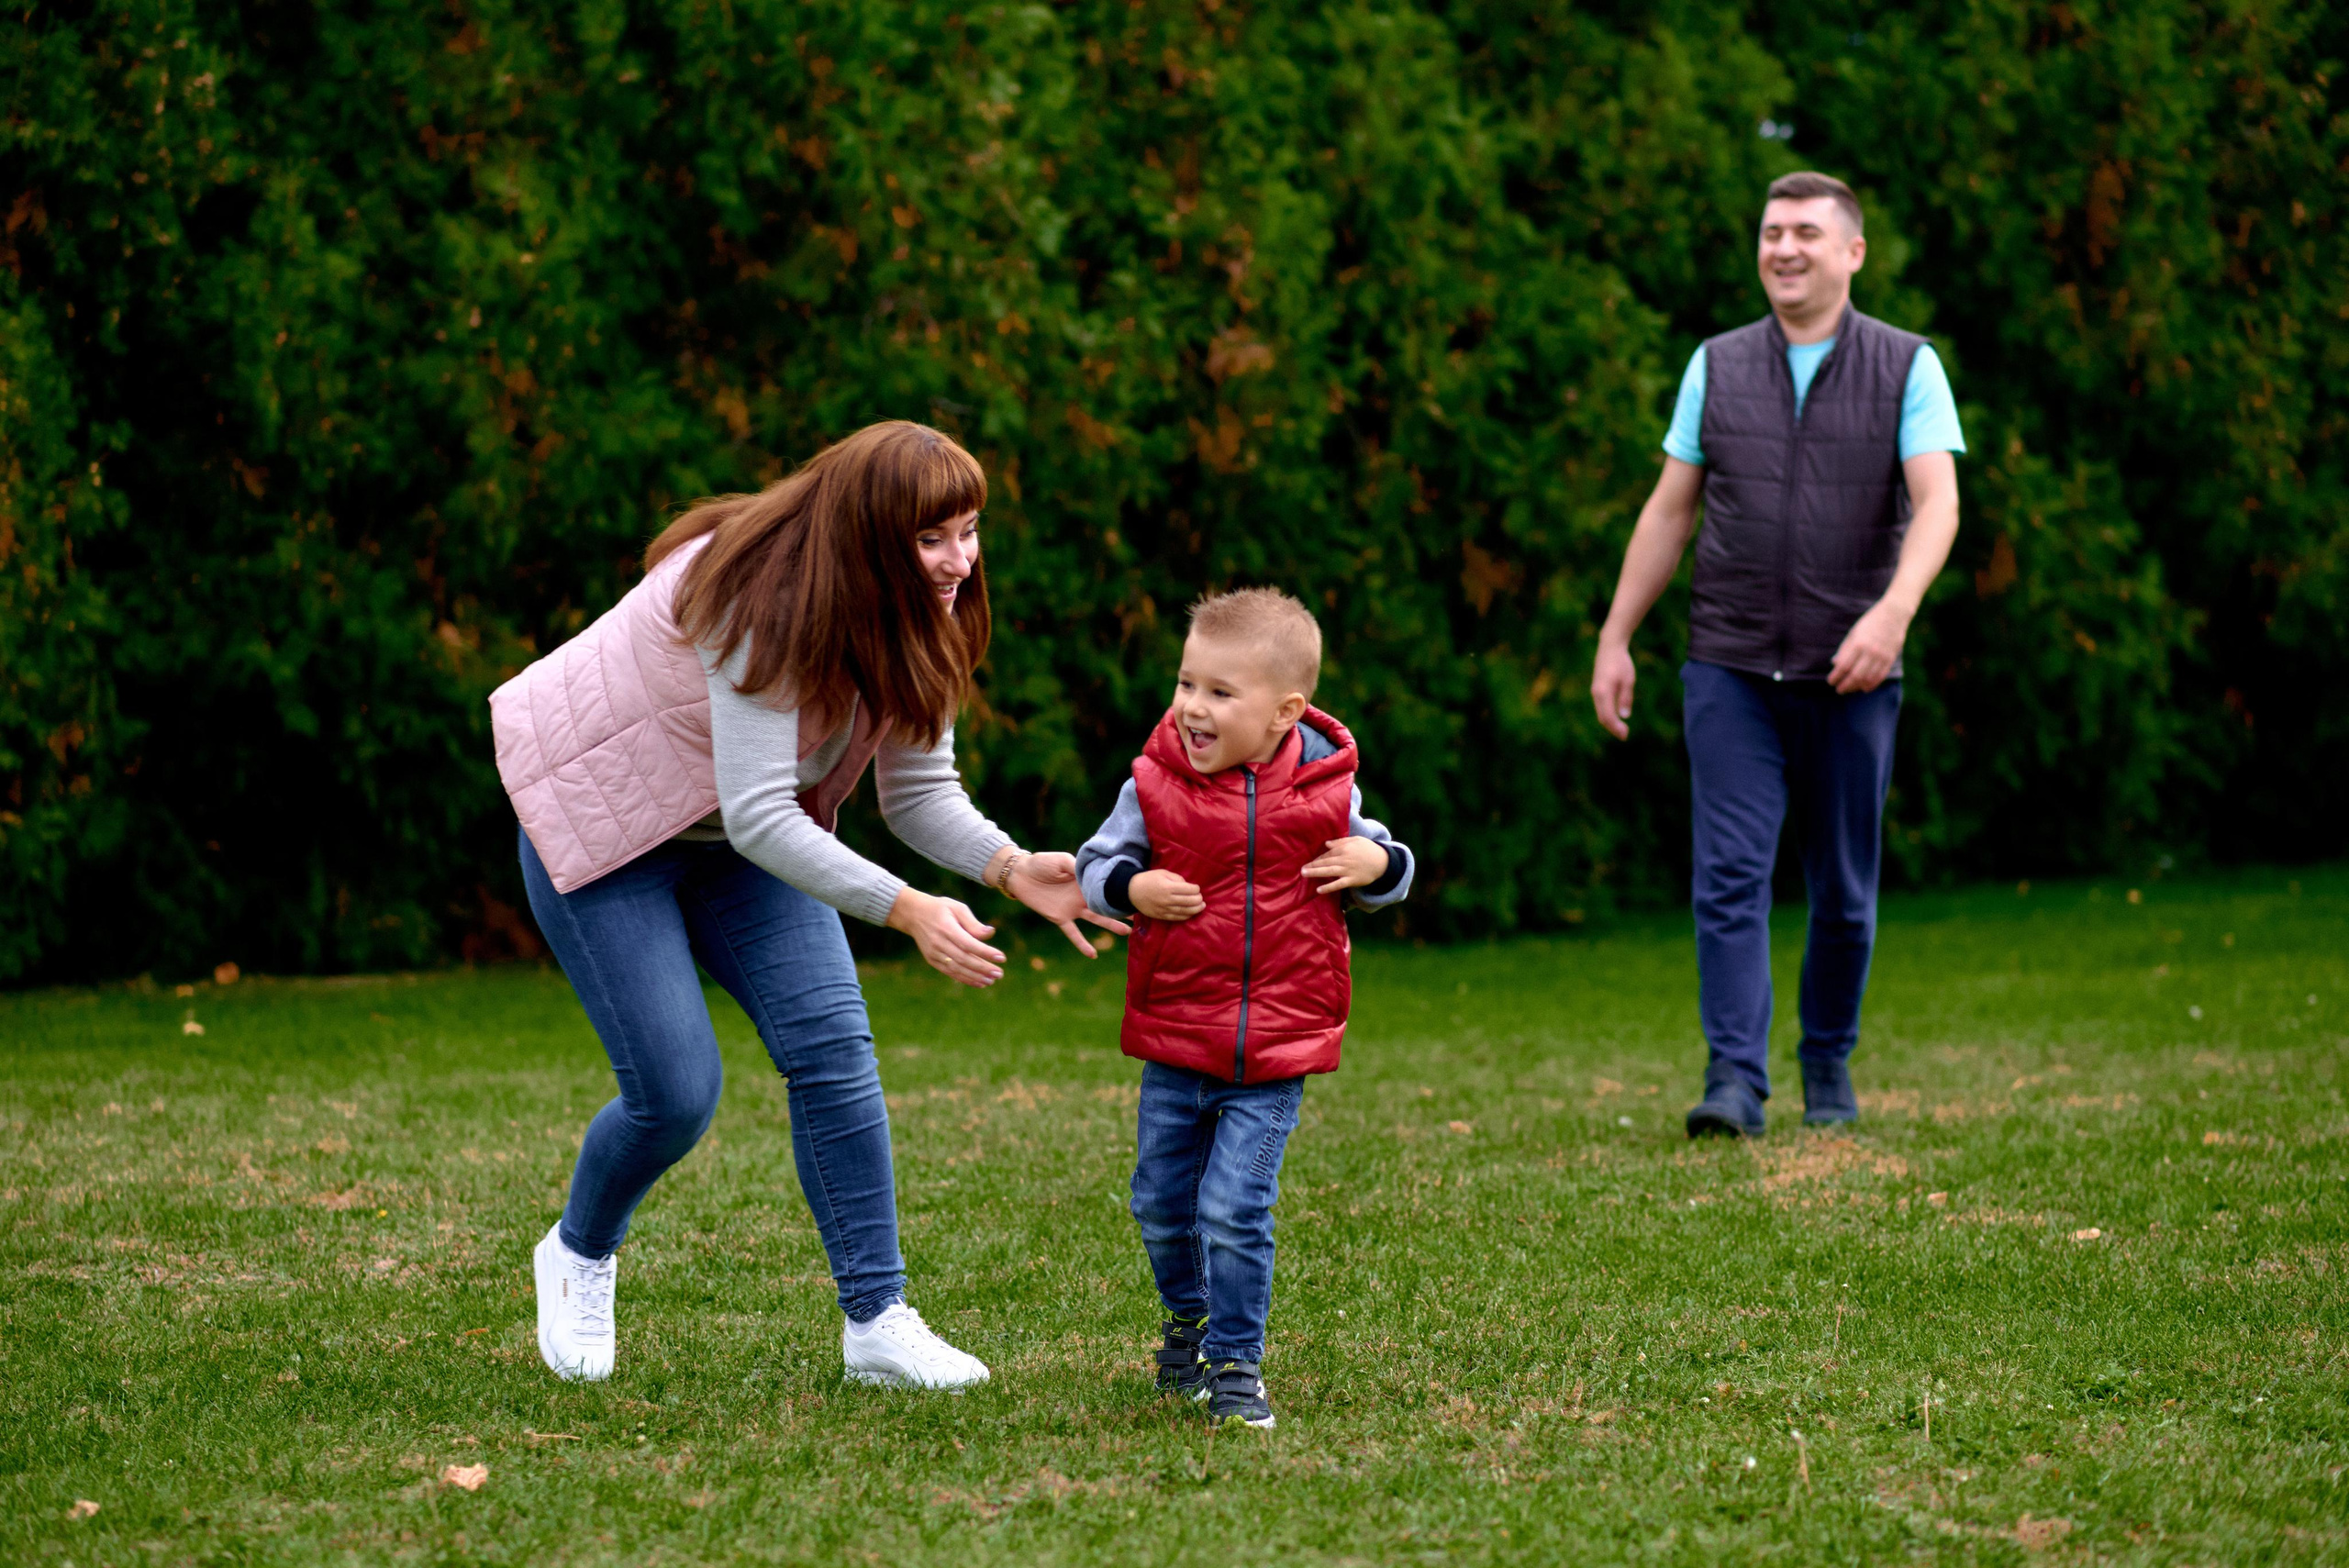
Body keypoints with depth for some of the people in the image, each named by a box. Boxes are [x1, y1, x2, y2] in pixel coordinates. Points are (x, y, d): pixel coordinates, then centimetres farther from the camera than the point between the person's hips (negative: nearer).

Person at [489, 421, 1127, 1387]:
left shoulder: (910, 623, -10)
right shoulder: (764, 604, -34)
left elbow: (919, 788, -8)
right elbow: (757, 816, -38)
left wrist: (1010, 868, -27)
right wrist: (907, 911, -45)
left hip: (743, 835, 7)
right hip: (602, 826, -7)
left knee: (832, 1044, -10)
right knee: (676, 1091, -11)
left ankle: (878, 1321, -7)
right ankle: (578, 1255, 20)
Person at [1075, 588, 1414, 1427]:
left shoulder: (1322, 790, -6)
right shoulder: (1155, 784, -7)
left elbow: (1381, 864, 9)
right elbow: (1095, 864, 3)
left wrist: (1377, 866, -13)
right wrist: (1131, 890, -18)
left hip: (1275, 1053, -2)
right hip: (1174, 1041, 2)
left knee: (1233, 1210, -11)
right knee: (1161, 1202, 14)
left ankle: (1236, 1364, 5)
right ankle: (1188, 1317, 42)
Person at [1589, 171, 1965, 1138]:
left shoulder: (1907, 368, 1)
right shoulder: (1717, 366, 9)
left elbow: (1937, 503, -11)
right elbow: (1669, 512, 13)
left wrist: (1894, 610, -28)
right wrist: (1615, 640, 10)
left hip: (1851, 675, -1)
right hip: (1730, 668, 1)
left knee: (1844, 889, 7)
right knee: (1730, 876, -11)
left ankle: (1828, 1065, 25)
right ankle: (1734, 1081, -15)